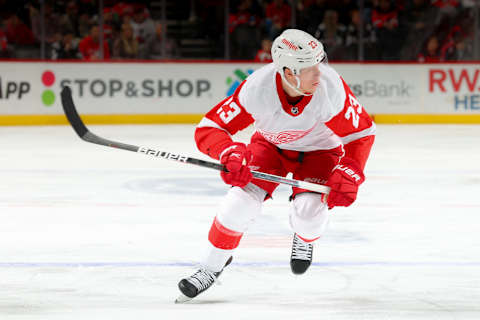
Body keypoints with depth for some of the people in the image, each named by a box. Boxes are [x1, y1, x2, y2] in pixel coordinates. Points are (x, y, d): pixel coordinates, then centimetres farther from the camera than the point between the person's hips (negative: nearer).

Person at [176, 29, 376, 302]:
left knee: (309, 212, -23)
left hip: (318, 149, 0)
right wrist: (229, 154, -48)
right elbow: (208, 129, -29)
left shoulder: (331, 88, -34)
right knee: (242, 199, -21)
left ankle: (305, 239, 17)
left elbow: (362, 131, -18)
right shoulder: (257, 89, -35)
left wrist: (349, 174, -29)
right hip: (270, 146, 0)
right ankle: (212, 266, 2)